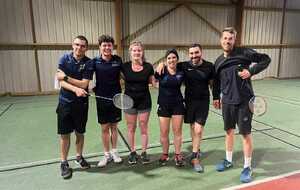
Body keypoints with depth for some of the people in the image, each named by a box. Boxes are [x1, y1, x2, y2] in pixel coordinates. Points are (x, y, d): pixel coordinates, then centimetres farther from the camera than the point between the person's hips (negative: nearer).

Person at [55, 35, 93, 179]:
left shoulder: (88, 63, -5)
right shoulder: (64, 59, -1)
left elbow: (84, 84, -13)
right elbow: (61, 82, -10)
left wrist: (66, 77, -17)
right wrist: (75, 89, -26)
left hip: (81, 103, 0)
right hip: (65, 102, 0)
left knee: (80, 133, 12)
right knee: (64, 134, 6)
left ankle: (79, 157, 34)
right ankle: (64, 163, 23)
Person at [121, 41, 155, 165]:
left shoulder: (148, 67, -4)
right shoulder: (125, 66, -4)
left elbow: (153, 82, 7)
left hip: (144, 101, 0)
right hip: (129, 101, 1)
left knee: (144, 128, 9)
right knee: (131, 128, 11)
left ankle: (144, 152, 26)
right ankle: (132, 152, 29)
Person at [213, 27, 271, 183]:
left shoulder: (244, 53, -6)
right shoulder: (218, 61, 7)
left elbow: (265, 59, -3)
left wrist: (251, 71, -16)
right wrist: (216, 97, 16)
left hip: (244, 101, -4)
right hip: (227, 102, 5)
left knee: (246, 134, 3)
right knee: (229, 131, 16)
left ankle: (247, 167, 20)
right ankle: (228, 161, 34)